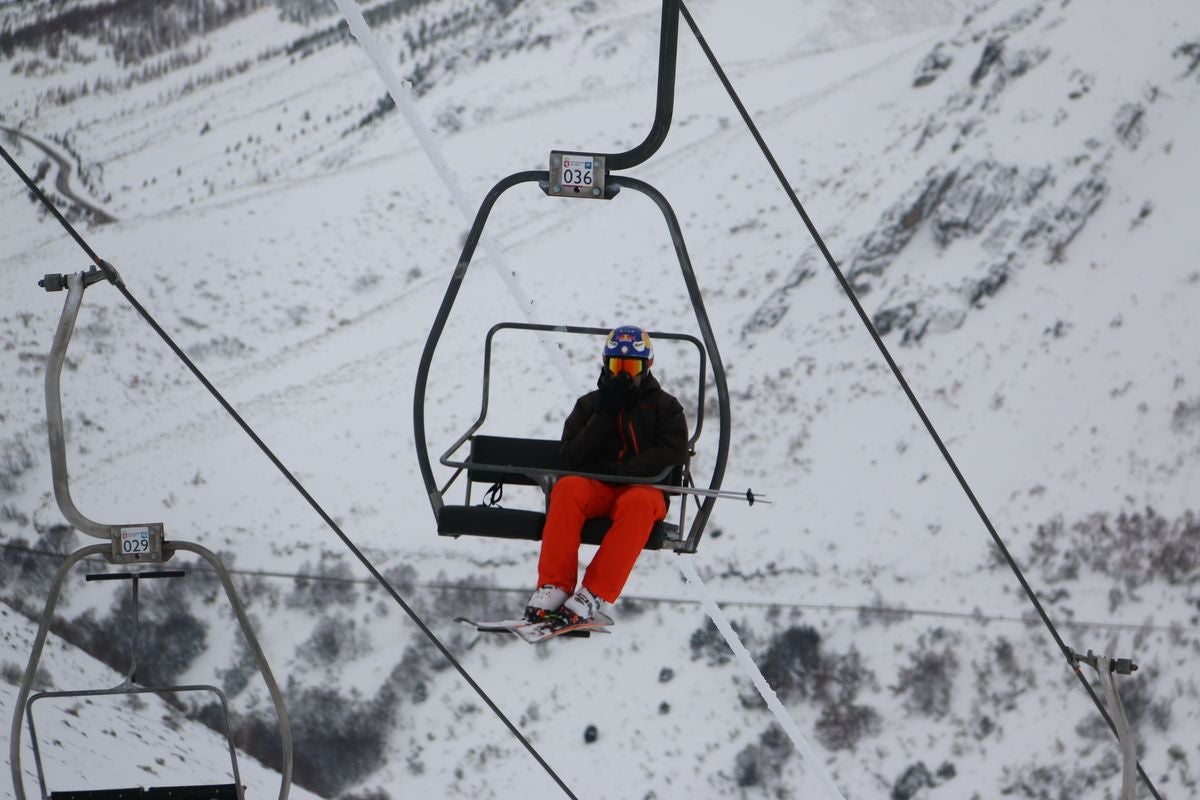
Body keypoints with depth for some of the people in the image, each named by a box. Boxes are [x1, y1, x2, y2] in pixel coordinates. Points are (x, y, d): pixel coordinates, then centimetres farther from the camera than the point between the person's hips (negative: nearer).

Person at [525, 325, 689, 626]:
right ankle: (554, 585, -36)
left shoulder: (665, 406, 14)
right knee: (567, 488, -33)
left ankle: (594, 595, -43)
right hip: (596, 488, 2)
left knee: (637, 503, -39)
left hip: (643, 487, -2)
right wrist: (605, 414, -4)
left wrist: (625, 470, -16)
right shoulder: (589, 404, 18)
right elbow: (571, 457, 6)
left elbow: (673, 452, -3)